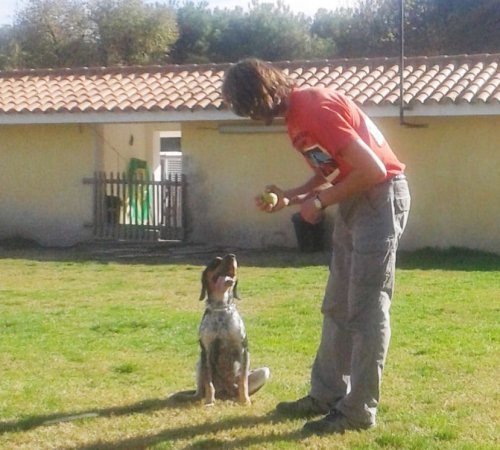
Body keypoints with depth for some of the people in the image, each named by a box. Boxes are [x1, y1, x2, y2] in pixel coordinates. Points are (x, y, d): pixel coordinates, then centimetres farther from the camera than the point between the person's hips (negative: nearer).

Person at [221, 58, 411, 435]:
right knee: (337, 306, 13)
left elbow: (373, 170, -25)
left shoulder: (315, 108, -23)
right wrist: (290, 197, 3)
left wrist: (320, 201, -14)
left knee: (366, 309, -6)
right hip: (355, 200, 10)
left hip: (381, 196, -10)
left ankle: (360, 410, 1)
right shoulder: (296, 114, 8)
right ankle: (327, 395, 22)